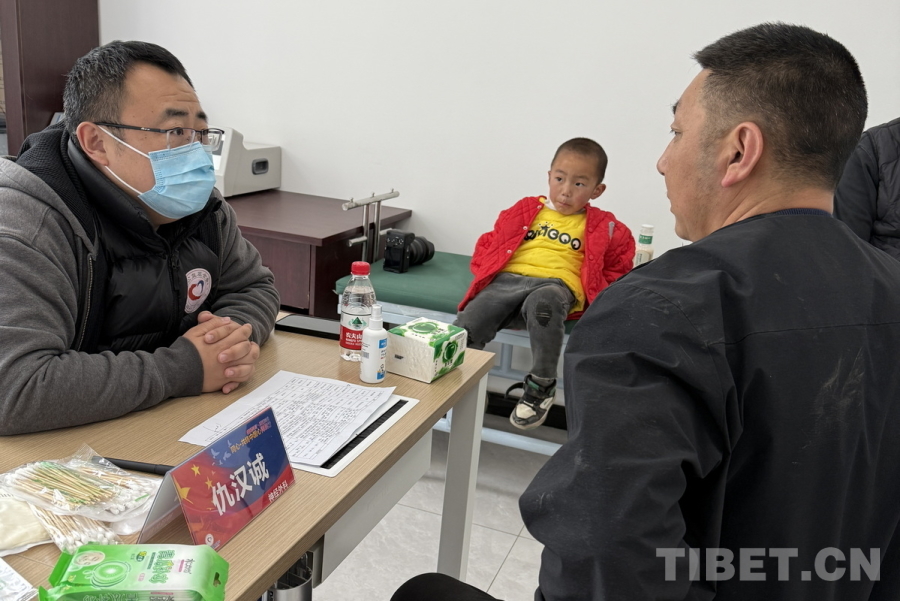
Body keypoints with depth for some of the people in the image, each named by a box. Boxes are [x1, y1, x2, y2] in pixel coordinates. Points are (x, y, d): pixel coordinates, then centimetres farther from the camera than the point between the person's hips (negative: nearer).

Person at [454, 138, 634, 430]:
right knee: (467, 324, -26)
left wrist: (594, 296, 2)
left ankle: (542, 386, -21)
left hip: (557, 284, -2)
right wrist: (485, 273, 7)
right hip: (507, 279, 3)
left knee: (542, 302, -40)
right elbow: (490, 243, 26)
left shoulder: (601, 227, 19)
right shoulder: (525, 210, 24)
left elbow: (618, 267, 19)